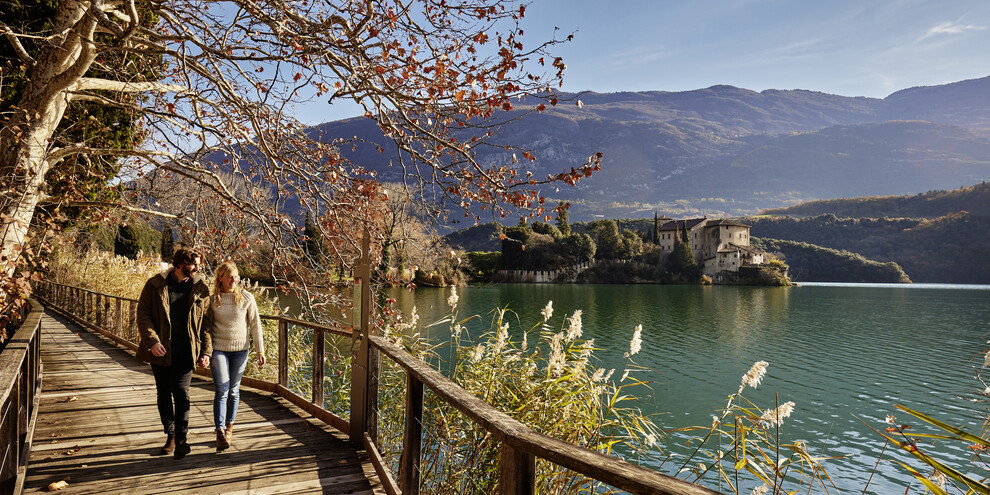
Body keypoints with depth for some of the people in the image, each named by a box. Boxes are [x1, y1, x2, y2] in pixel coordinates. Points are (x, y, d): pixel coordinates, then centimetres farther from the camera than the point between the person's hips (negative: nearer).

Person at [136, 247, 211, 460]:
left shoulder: (200, 290, 4)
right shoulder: (155, 285, 0)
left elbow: (205, 322, 7)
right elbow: (143, 314, -2)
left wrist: (205, 351, 0)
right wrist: (152, 341, -14)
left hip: (185, 350, -1)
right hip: (160, 349, 1)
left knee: (181, 392, -10)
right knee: (164, 393, 11)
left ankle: (181, 440, -8)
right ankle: (170, 434, 26)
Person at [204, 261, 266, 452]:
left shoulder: (246, 298, -3)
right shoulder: (212, 300, -1)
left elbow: (255, 325, 2)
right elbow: (206, 326, 8)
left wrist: (260, 351, 1)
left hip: (240, 350, 1)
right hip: (218, 349, 0)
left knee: (233, 390, 11)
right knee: (221, 391, -9)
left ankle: (229, 427, 27)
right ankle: (220, 432, -8)